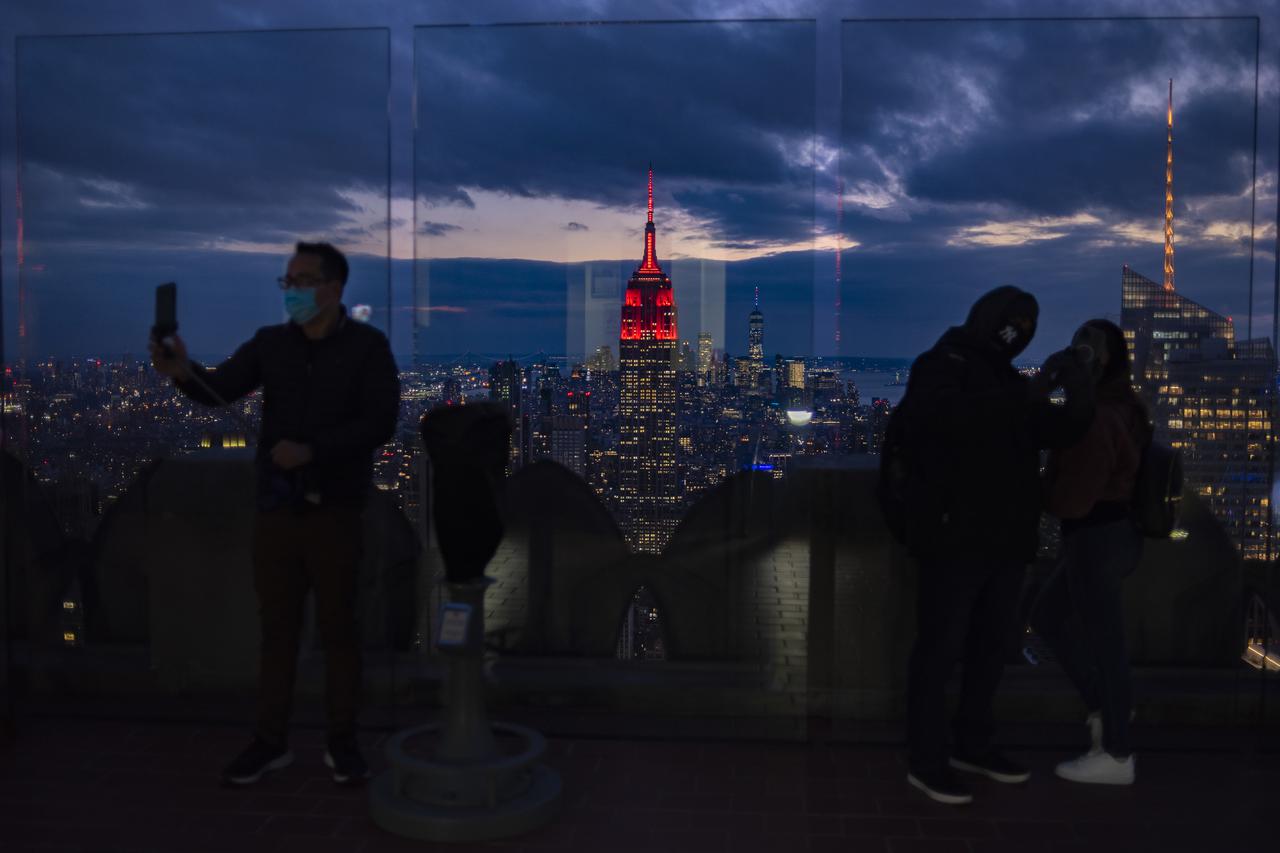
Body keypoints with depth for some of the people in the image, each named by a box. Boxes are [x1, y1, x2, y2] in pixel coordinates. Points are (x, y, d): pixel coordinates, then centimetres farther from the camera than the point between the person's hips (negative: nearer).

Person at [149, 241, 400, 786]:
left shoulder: (368, 346, -4)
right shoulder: (270, 343, 6)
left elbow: (380, 423, -13)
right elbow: (219, 391, -7)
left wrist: (312, 450, -23)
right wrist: (183, 373, -29)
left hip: (335, 511, -3)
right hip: (275, 509, 3)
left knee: (338, 627, 5)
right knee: (276, 626, 9)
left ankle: (342, 743, 17)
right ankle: (271, 741, 21)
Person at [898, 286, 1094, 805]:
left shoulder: (1006, 379, 19)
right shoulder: (941, 366, -5)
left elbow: (1054, 433, 12)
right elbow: (948, 416, -26)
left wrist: (1078, 403, -8)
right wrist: (1026, 398, -26)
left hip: (1005, 539, 8)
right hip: (954, 538, -8)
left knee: (993, 645, 15)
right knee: (941, 649, -4)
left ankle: (972, 744, 29)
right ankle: (926, 761, 4)